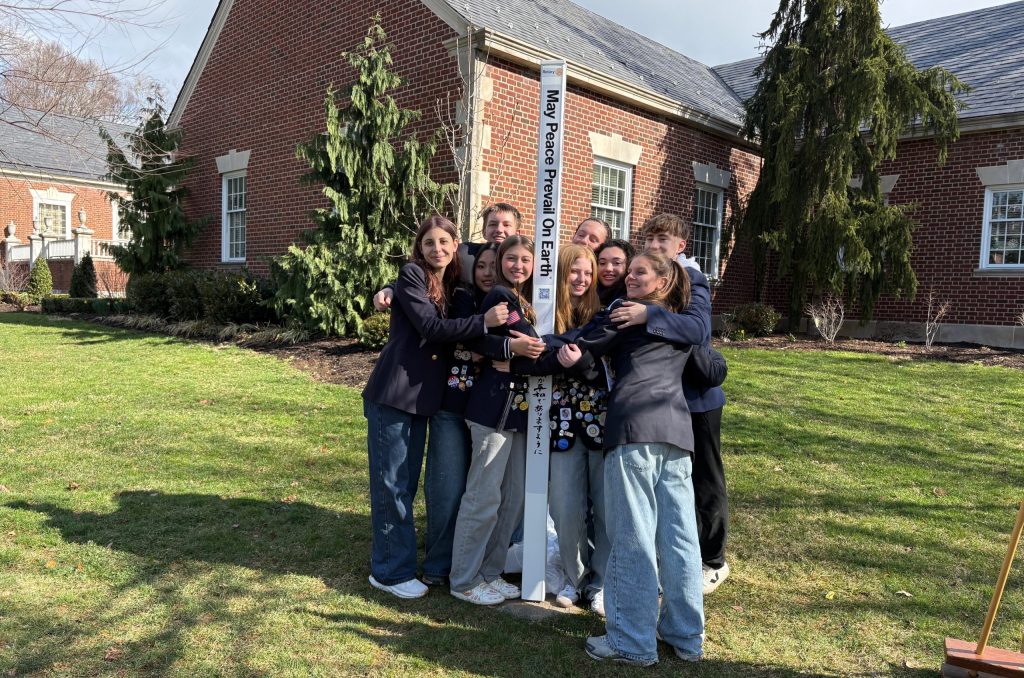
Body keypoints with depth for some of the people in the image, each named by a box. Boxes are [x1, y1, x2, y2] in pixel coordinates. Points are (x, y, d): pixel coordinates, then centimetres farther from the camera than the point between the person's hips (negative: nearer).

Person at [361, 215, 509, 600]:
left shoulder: (452, 285, 15)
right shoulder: (411, 275, -7)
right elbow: (430, 327, -18)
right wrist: (483, 322, -22)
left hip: (421, 396, 7)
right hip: (393, 394, -7)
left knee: (407, 483, 14)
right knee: (391, 484, 0)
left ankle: (390, 561, 27)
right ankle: (392, 572, 11)